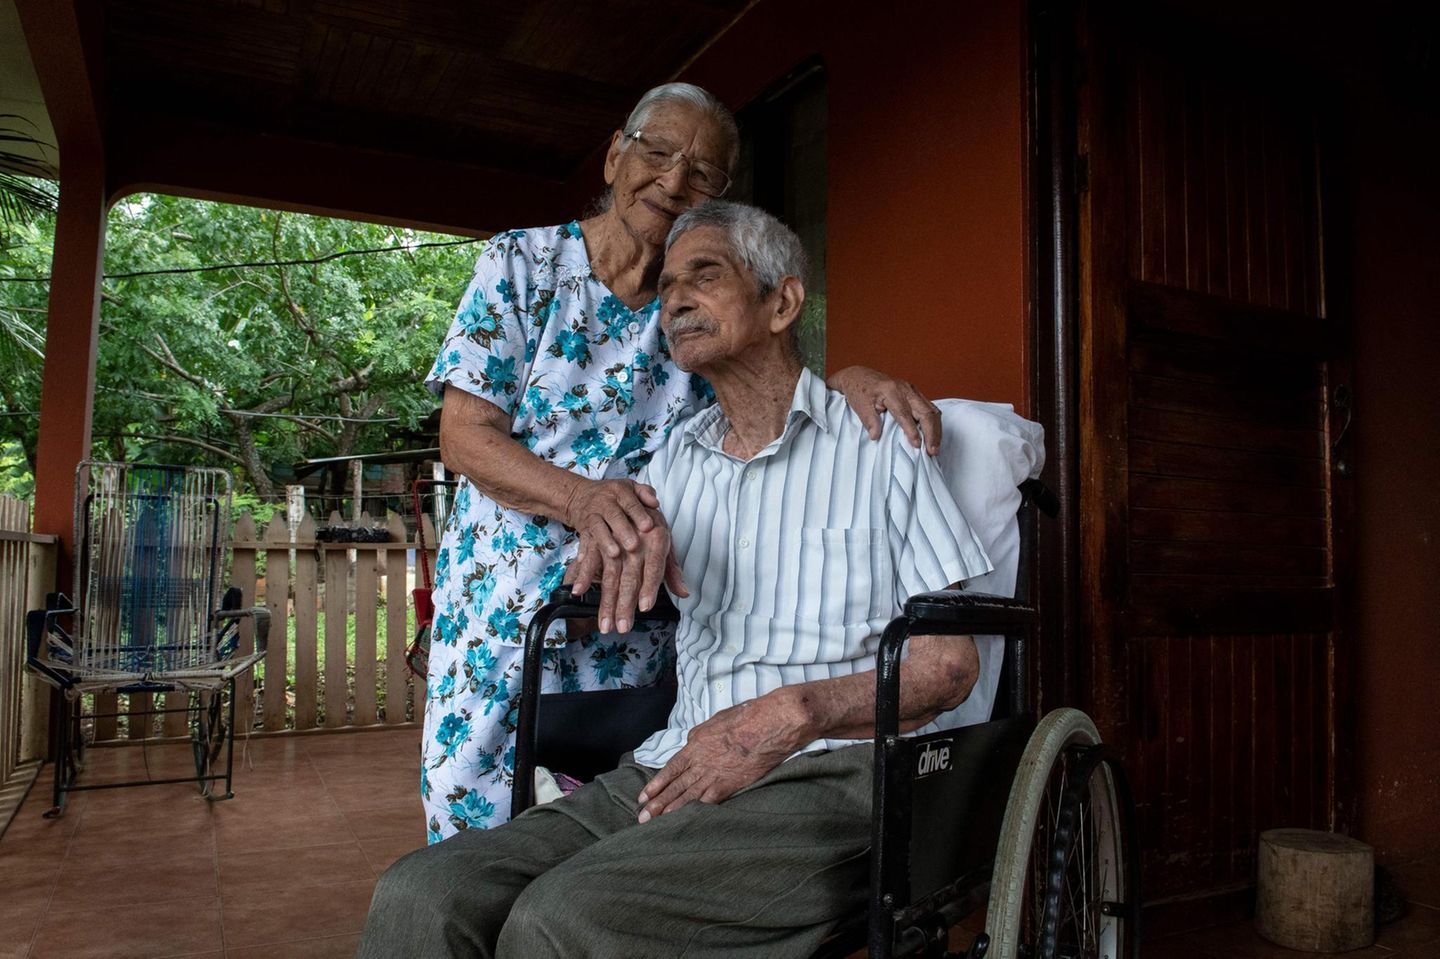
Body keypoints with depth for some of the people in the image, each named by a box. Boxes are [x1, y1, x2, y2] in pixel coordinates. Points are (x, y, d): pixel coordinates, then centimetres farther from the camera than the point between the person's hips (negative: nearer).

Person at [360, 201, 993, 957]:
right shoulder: (675, 459, 20)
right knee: (419, 896, -19)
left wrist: (793, 712, -15)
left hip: (829, 771, -4)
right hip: (675, 767, 5)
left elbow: (949, 664, 0)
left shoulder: (877, 445, 4)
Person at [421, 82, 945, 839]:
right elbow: (464, 434, -6)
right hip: (501, 604, -1)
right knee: (475, 830, 2)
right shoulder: (522, 263, 0)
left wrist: (853, 381, -23)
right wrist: (579, 497, -25)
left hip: (634, 625, 1)